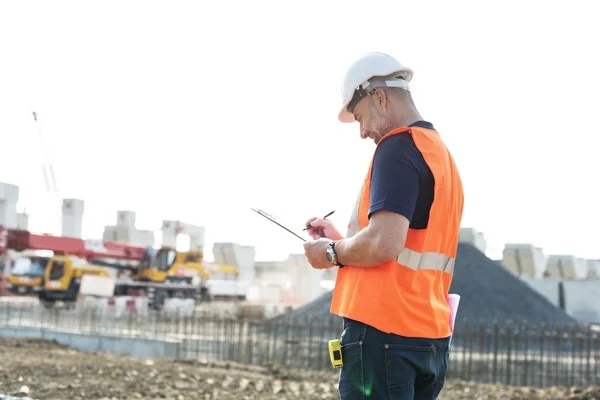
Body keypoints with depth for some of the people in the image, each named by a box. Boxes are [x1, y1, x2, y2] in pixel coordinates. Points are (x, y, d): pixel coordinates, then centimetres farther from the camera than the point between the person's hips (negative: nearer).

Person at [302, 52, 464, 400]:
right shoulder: (442, 152, 20)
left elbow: (383, 244, -21)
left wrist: (332, 254, -4)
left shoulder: (397, 147, -10)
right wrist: (341, 241, 21)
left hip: (383, 331, -10)